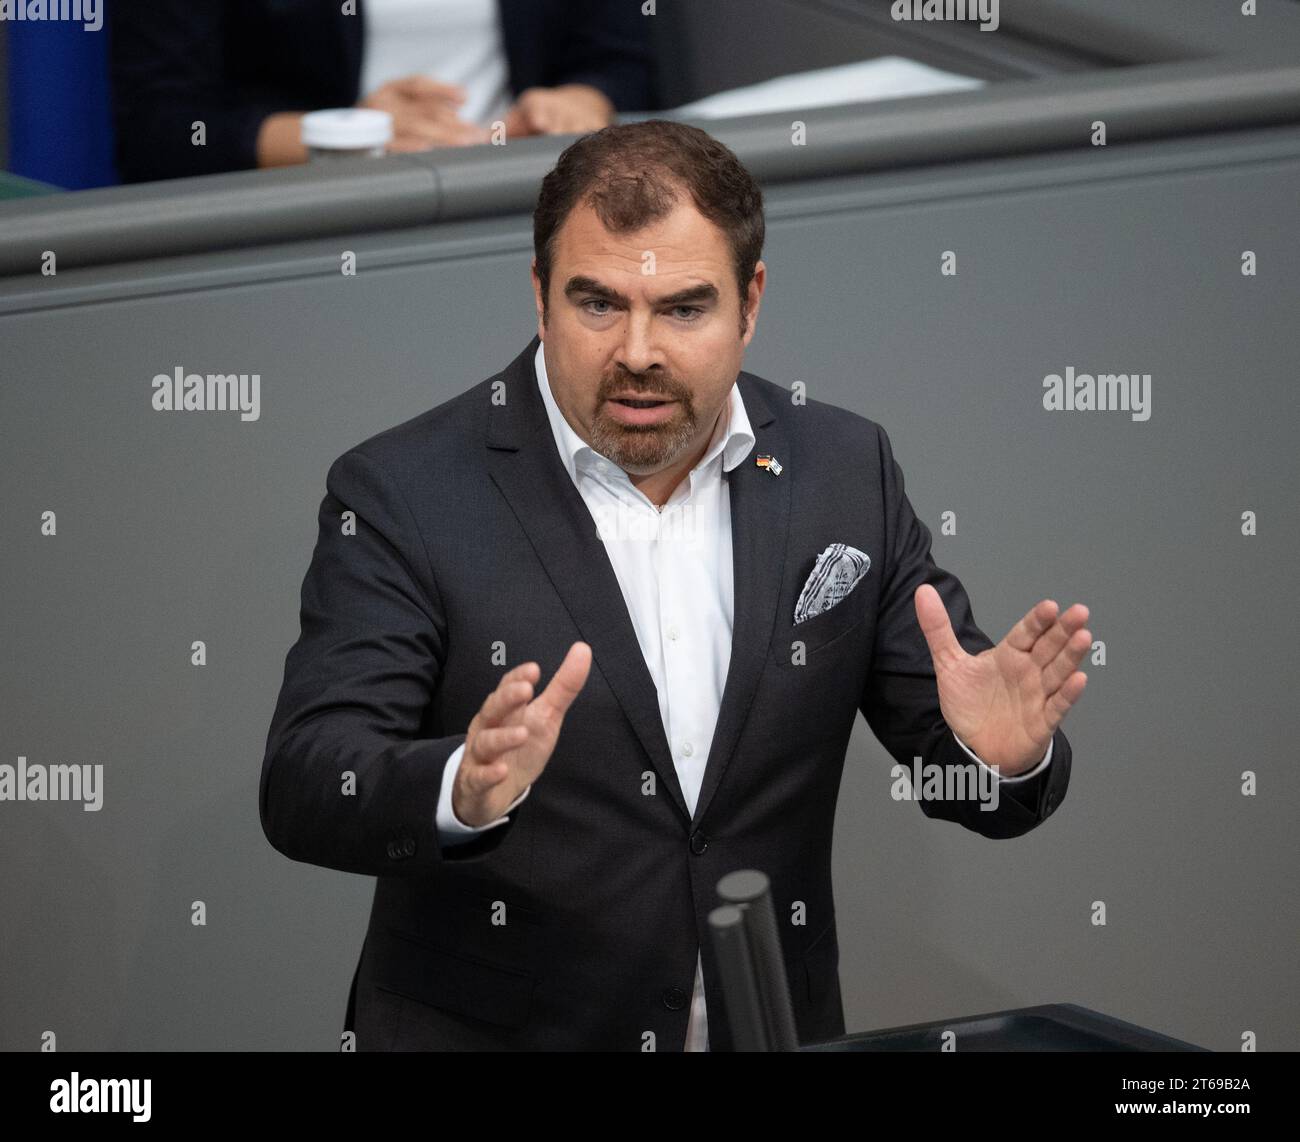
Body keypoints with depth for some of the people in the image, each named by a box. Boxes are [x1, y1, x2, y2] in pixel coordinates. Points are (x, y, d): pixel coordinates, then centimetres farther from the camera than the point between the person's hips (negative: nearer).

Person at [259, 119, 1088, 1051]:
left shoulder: (845, 473, 6)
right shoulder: (402, 493, -3)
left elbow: (958, 773, 7)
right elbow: (304, 789, -11)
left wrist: (1000, 754, -15)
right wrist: (465, 788, -30)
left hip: (770, 1034, 3)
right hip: (491, 1033, -3)